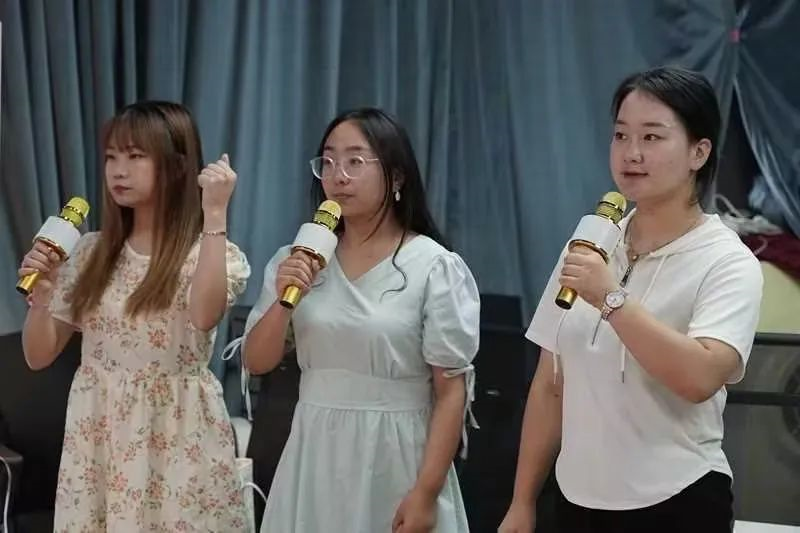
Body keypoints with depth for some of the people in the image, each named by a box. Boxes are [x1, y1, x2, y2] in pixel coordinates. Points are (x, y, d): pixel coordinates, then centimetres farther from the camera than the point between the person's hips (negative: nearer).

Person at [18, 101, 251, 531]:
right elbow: (38, 357, 7)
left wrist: (214, 215, -27)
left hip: (176, 434, -4)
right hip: (97, 434, 4)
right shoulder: (90, 252, 6)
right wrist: (40, 294, -11)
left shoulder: (208, 252, -6)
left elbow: (203, 316, -30)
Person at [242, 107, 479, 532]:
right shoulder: (298, 260, 6)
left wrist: (426, 492, -15)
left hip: (395, 458, -4)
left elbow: (452, 390, -10)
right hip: (316, 456, 4)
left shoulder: (435, 267, -9)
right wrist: (283, 299, -12)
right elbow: (257, 363, 6)